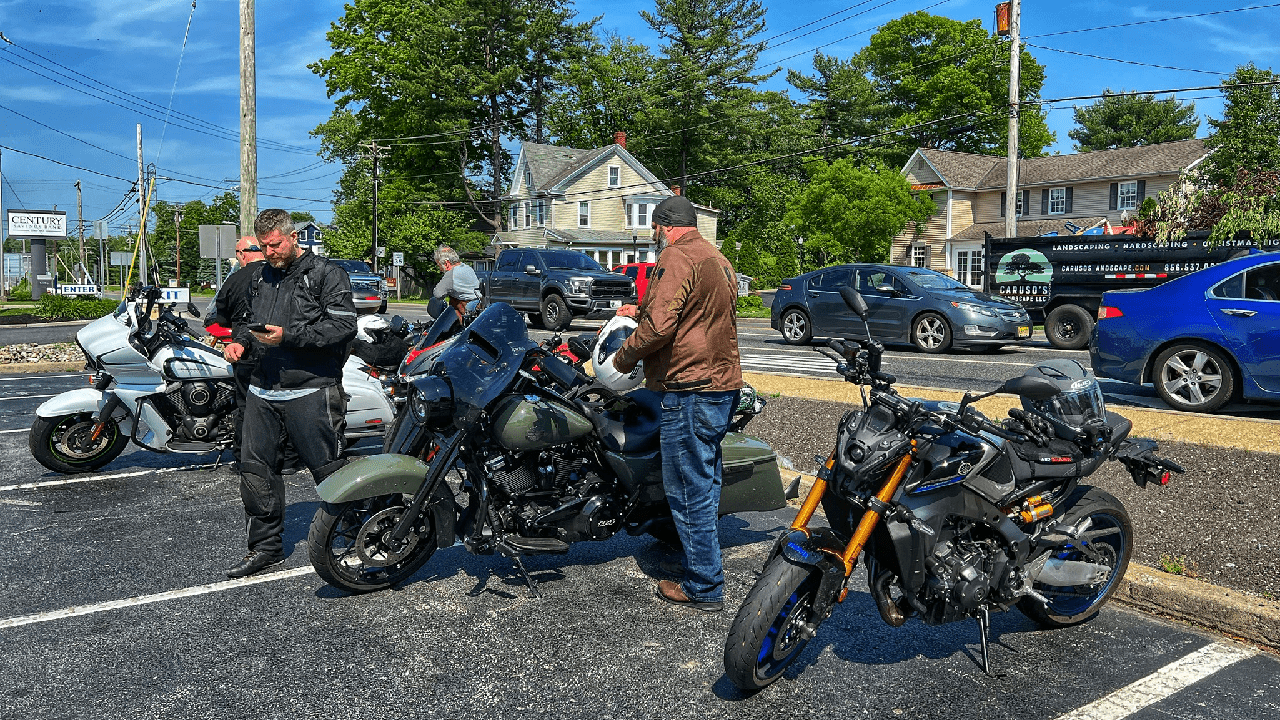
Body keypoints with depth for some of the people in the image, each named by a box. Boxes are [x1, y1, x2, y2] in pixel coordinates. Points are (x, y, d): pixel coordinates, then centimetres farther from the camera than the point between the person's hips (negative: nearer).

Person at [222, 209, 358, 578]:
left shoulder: (326, 275, -4)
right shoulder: (259, 277, 18)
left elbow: (344, 325, -14)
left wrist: (288, 336, -19)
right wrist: (239, 340, 10)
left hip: (310, 391, -7)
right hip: (263, 388, 7)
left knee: (329, 470, -3)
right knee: (255, 468, 8)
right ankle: (266, 546, 21)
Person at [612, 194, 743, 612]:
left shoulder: (676, 258, -12)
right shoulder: (718, 259, 20)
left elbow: (659, 325, -22)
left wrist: (624, 357, -7)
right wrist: (640, 312, 30)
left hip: (691, 387, -10)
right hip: (724, 382, 10)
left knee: (688, 488, -2)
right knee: (705, 479, 19)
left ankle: (704, 588, 6)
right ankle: (704, 569, 32)